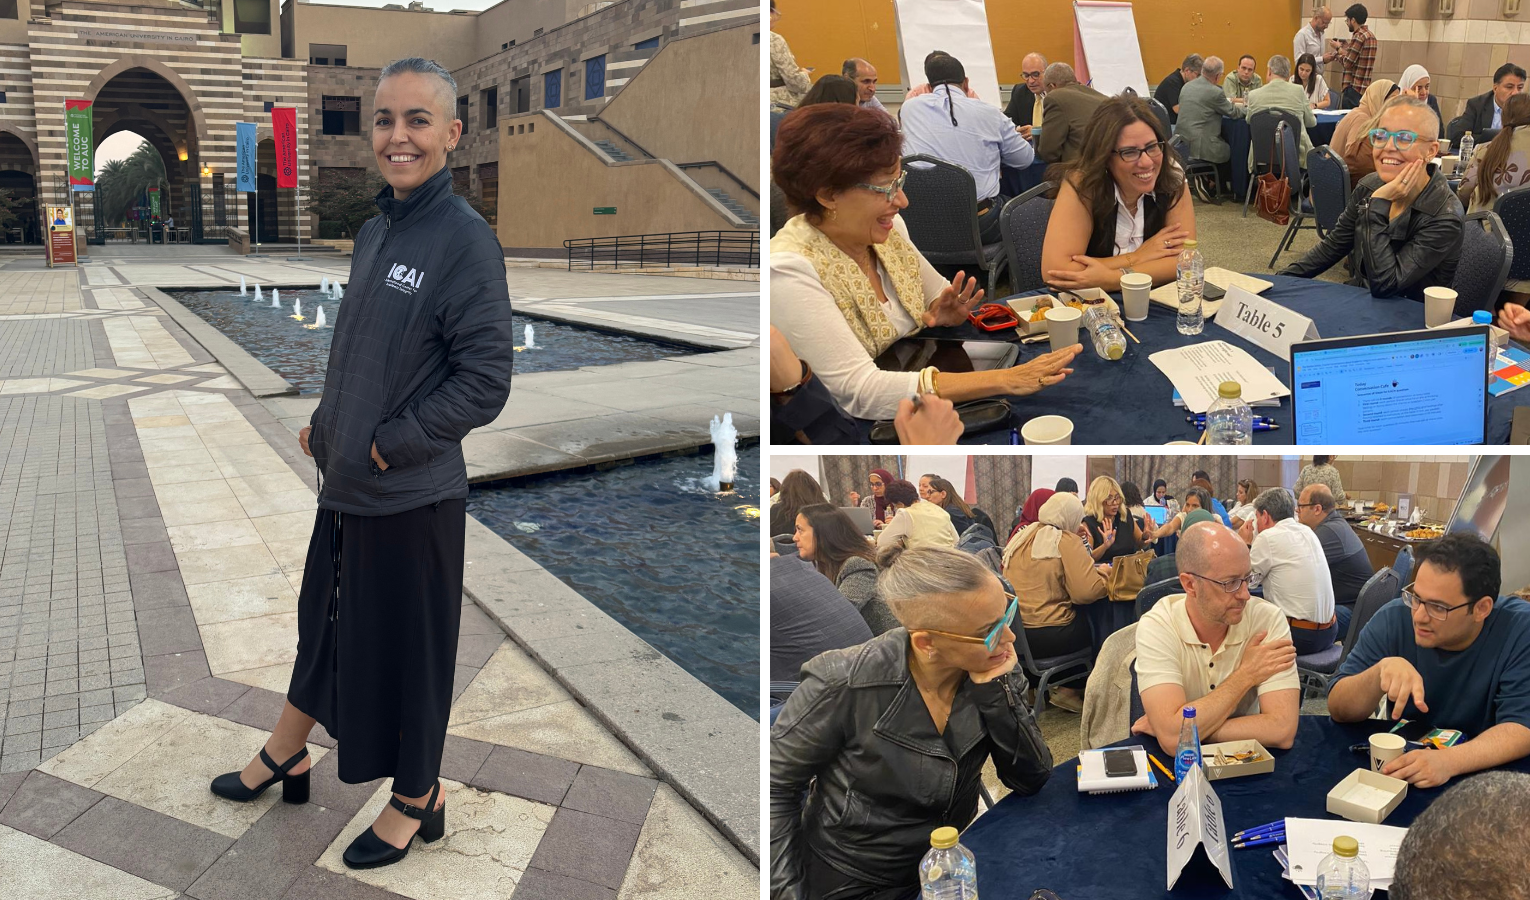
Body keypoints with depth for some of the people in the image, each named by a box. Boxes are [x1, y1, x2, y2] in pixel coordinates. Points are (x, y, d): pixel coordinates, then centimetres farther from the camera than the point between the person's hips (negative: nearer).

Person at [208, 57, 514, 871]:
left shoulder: (464, 238, -18)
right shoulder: (374, 231, 6)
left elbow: (485, 380, -20)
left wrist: (388, 444, -16)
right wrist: (326, 426, 7)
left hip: (413, 498, -7)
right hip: (345, 484, 7)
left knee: (409, 650, 9)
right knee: (324, 619, 24)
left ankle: (416, 801, 30)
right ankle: (285, 756, 46)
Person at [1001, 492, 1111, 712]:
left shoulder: (1021, 537, 12)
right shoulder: (1067, 541, -8)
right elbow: (1086, 592, -16)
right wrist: (1102, 572, 4)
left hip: (1013, 632, 8)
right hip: (1046, 637, -8)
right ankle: (1070, 689, 16)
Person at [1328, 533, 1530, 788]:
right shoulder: (1392, 620, -9)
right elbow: (1338, 710, -10)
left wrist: (1448, 761, -36)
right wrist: (1381, 670, -28)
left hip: (1487, 776, -1)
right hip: (1402, 771, 1)